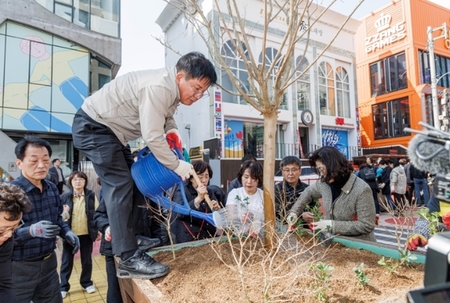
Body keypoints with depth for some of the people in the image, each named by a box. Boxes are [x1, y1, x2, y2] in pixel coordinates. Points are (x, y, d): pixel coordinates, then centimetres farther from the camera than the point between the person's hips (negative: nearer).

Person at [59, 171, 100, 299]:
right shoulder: (65, 197, -6)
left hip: (87, 234, 1)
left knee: (87, 260, 15)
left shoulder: (91, 195, -4)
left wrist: (98, 230, 0)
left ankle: (87, 283, 33)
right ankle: (63, 287, 28)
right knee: (67, 261, 12)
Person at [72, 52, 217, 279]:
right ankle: (130, 259, -12)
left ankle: (124, 240, 22)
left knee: (131, 183, 10)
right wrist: (177, 165, -18)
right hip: (92, 126, -10)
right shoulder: (159, 88, -29)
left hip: (108, 128, 10)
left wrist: (171, 129, -4)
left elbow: (165, 115, 17)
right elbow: (152, 137, -29)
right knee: (120, 186, -15)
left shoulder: (171, 87, 2)